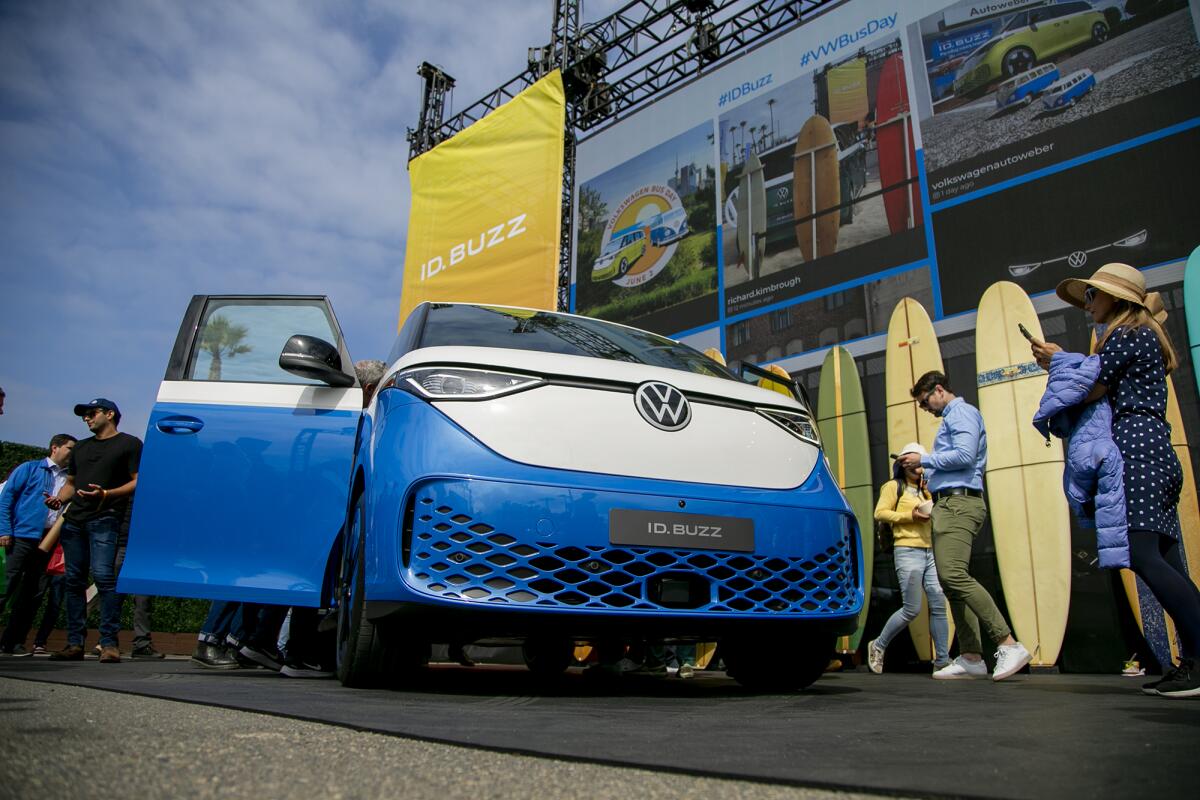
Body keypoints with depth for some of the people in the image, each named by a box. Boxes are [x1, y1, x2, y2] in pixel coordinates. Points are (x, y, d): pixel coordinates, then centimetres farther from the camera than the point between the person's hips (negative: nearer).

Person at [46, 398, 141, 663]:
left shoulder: (129, 444, 4)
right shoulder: (81, 448, 26)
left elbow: (138, 482, -4)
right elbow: (71, 483, 28)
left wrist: (106, 494, -17)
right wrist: (58, 499, 6)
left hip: (105, 519, -7)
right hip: (74, 520, 7)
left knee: (103, 576, -17)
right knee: (74, 580, 5)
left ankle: (109, 643, -16)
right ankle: (75, 644, 10)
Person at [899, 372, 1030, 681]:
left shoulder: (962, 412, -3)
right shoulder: (950, 419, 28)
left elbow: (965, 455, -17)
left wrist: (923, 460, -8)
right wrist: (924, 465, 18)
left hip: (958, 502, -11)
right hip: (947, 504, 11)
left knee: (954, 575, -22)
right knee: (950, 581, 4)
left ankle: (1009, 645, -20)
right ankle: (971, 658, 3)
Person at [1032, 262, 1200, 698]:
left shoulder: (1125, 334, -3)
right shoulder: (1145, 337, 26)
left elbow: (1090, 390, -6)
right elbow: (1109, 391, 22)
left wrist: (1058, 361, 9)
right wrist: (1065, 362, 20)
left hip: (1135, 445, -10)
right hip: (1157, 450, 10)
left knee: (1142, 554, -18)